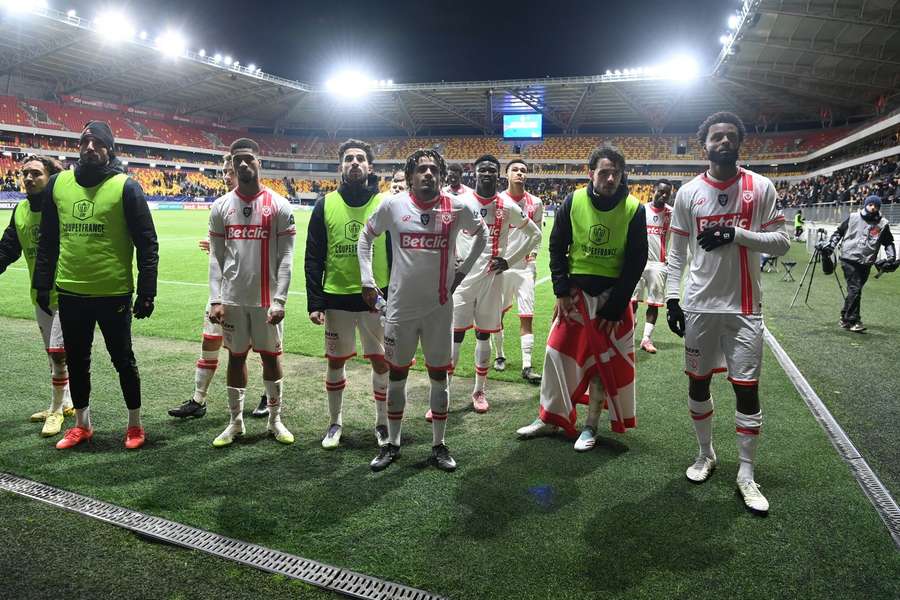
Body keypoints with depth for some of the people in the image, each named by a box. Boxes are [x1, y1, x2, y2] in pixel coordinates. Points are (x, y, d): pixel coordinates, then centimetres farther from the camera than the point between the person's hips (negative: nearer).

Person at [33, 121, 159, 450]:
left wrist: (146, 292, -11)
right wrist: (42, 284, 10)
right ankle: (81, 425, 34)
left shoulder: (125, 187, -8)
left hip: (114, 294, -4)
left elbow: (147, 244, -8)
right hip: (70, 293, 5)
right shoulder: (58, 183, 6)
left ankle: (135, 425, 25)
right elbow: (48, 239, 13)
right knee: (76, 361, 16)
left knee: (123, 359, 9)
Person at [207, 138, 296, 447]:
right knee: (236, 356, 11)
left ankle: (275, 419, 24)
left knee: (271, 355, 9)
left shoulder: (279, 206, -4)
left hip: (267, 298, -2)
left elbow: (285, 257, -6)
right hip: (232, 298, 2)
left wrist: (279, 300, -13)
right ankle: (236, 422, 25)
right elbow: (216, 257, 4)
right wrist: (215, 299, -4)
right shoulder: (221, 206, 4)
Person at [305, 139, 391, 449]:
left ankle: (383, 423, 25)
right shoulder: (326, 205, 2)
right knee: (335, 362, 11)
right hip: (336, 299, 1)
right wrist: (314, 302, -4)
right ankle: (335, 423, 30)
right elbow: (313, 258, 3)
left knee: (382, 363, 6)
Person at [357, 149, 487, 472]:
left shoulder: (457, 208, -4)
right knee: (397, 375, 11)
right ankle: (392, 444, 28)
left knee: (439, 376, 10)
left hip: (439, 307, 0)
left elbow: (481, 234, 16)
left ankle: (439, 445, 26)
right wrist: (368, 281, 5)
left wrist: (463, 269, 9)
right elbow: (366, 238, 11)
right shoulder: (392, 205, -5)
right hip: (401, 307, 0)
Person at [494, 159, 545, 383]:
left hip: (525, 266, 1)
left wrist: (534, 250, 1)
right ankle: (499, 355, 30)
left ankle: (527, 366, 0)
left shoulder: (535, 203, 4)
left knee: (527, 317, -4)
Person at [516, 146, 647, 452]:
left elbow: (636, 261, -6)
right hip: (575, 291, 2)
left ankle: (591, 426, 20)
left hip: (612, 294, -1)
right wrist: (562, 291, -6)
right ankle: (549, 418, 23)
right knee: (558, 352, 6)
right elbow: (557, 247, 2)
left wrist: (615, 308, -9)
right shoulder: (573, 202, -6)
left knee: (604, 361, 5)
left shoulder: (634, 209, -9)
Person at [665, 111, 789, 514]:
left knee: (747, 389, 0)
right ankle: (705, 454, 32)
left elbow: (781, 242, -3)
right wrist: (672, 298, -1)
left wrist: (735, 234, -17)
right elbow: (677, 253, 5)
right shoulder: (688, 193, 3)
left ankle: (746, 475, 15)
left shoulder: (760, 188, 0)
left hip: (744, 307, -1)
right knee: (697, 382, 11)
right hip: (700, 306, 2)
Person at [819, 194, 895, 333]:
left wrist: (891, 258, 2)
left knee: (855, 290, 10)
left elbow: (888, 243, 12)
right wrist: (830, 245, 1)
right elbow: (839, 232, 11)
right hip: (849, 259, -3)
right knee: (855, 289, -11)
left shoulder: (883, 224, 5)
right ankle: (853, 321, -7)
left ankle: (845, 317, 23)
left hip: (866, 263, 3)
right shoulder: (853, 217, 1)